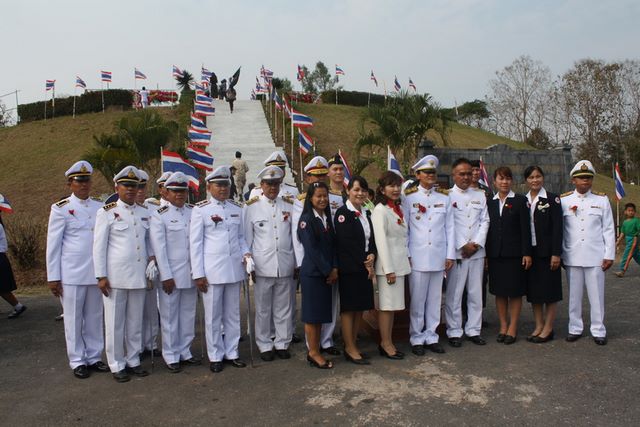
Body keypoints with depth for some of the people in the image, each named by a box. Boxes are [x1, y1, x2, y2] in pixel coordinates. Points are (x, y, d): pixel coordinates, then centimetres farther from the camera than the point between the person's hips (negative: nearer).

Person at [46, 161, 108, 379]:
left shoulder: (100, 208, 7)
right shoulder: (61, 209, -2)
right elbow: (53, 245, -1)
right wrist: (53, 277, -4)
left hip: (96, 273, 3)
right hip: (71, 275, -3)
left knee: (95, 318, 10)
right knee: (74, 319, 6)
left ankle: (94, 357, 22)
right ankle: (77, 361, 19)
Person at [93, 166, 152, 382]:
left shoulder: (145, 212, 9)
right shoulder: (107, 212, -4)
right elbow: (99, 246, -5)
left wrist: (151, 261, 6)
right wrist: (101, 276, -8)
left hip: (139, 275, 4)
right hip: (115, 276, -4)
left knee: (135, 322, 12)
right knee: (115, 323, 6)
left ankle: (133, 361, 24)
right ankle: (117, 366, 17)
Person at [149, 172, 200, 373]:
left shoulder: (195, 212, 6)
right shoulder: (159, 215, -5)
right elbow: (159, 248, -9)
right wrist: (166, 276, -11)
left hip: (191, 273, 4)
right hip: (170, 275, -4)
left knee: (188, 314, 13)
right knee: (170, 316, 6)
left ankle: (185, 351, 27)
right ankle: (171, 356, 19)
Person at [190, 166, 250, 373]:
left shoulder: (237, 208, 9)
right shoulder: (200, 210, -3)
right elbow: (195, 243, -4)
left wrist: (246, 253, -3)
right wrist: (198, 274, -7)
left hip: (234, 269, 4)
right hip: (212, 270, -4)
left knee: (232, 314, 12)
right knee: (213, 316, 6)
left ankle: (231, 353, 25)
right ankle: (215, 356, 20)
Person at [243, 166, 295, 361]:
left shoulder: (289, 205, 9)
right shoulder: (251, 206, 3)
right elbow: (247, 237, 5)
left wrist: (298, 262, 6)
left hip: (285, 264, 2)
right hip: (263, 265, -2)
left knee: (283, 307, 9)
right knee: (263, 308, 6)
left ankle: (282, 343, 22)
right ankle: (265, 346, 19)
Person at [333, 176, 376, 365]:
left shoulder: (366, 213, 14)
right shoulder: (342, 213, -9)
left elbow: (371, 238, 12)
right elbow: (345, 243, -16)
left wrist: (372, 256, -9)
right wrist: (365, 264, -12)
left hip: (365, 267, 7)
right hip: (349, 268, -7)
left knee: (361, 307, 11)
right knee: (348, 307, 1)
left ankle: (353, 344, 23)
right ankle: (350, 349, 11)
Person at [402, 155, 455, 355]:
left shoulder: (444, 197, 10)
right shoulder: (409, 197, 2)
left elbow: (449, 227, 9)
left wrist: (450, 254, 4)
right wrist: (406, 255, -4)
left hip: (438, 257, 3)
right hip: (417, 257, -3)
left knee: (435, 299, 9)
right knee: (417, 300, 1)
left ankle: (431, 336, 21)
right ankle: (417, 338, 14)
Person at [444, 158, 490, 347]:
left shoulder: (480, 195, 12)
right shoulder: (447, 196, -2)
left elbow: (485, 221, 8)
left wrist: (477, 244, -5)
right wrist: (463, 246, -10)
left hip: (477, 252, 4)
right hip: (456, 252, -4)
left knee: (476, 293, 9)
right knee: (454, 294, 0)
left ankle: (474, 330, 21)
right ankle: (454, 332, 11)